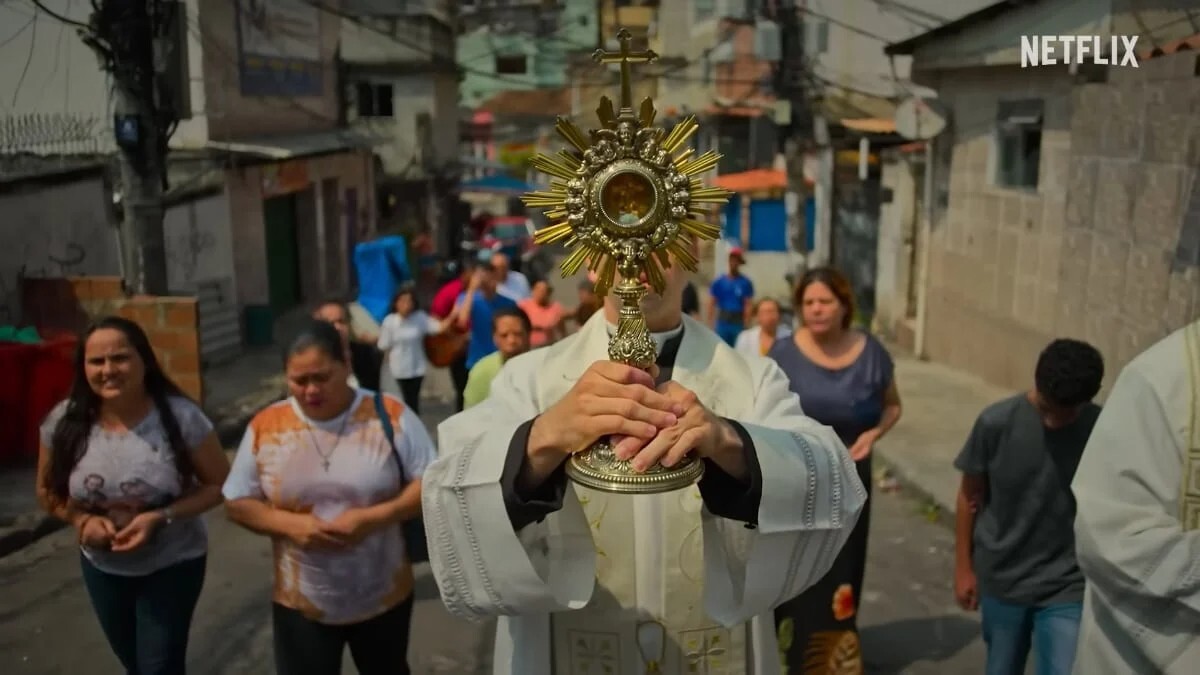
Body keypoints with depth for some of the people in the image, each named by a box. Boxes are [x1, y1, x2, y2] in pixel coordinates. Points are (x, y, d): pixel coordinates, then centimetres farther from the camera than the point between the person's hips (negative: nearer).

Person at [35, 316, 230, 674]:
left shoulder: (180, 416, -23)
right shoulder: (65, 422, -14)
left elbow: (219, 484, -14)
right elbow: (48, 491, 1)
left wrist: (162, 517, -27)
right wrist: (82, 520, -18)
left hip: (172, 566, -4)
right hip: (102, 568, 4)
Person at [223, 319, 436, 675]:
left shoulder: (390, 415, -12)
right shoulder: (265, 426, -7)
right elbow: (237, 503, 0)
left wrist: (376, 517, -24)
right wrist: (289, 524, -18)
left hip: (384, 598, 0)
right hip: (300, 603, 1)